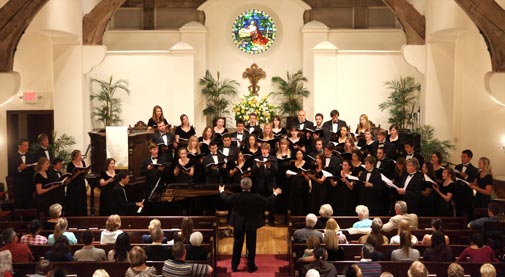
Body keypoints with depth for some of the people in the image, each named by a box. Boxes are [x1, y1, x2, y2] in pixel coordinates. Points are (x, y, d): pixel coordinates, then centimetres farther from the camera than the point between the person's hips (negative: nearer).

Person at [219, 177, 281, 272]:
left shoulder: (236, 196, -17)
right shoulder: (256, 197, -19)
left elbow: (226, 199, 3)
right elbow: (267, 202, -3)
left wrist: (221, 191, 24)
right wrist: (275, 193, 15)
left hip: (238, 224, 1)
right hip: (252, 224, -1)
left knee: (237, 245, 13)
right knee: (251, 245, 12)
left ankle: (234, 266, 21)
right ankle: (251, 266, 19)